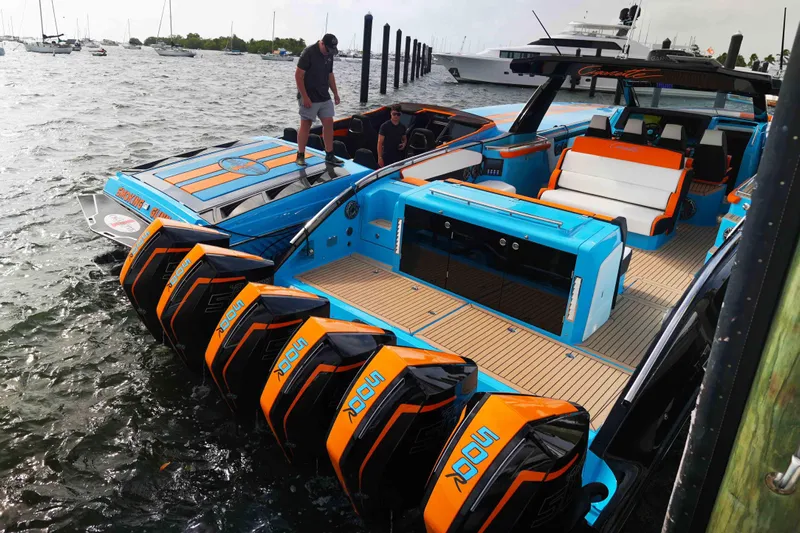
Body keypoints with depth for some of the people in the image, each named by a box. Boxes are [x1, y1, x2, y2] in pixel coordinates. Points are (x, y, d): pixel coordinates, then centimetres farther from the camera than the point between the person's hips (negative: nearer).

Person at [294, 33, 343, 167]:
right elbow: (298, 76, -15)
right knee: (305, 125, -1)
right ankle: (300, 156, 10)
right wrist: (304, 97, -19)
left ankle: (329, 156, 12)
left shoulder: (329, 54, 9)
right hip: (309, 98, -7)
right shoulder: (308, 53, -14)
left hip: (324, 97, 7)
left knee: (329, 123, 4)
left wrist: (335, 93, 14)